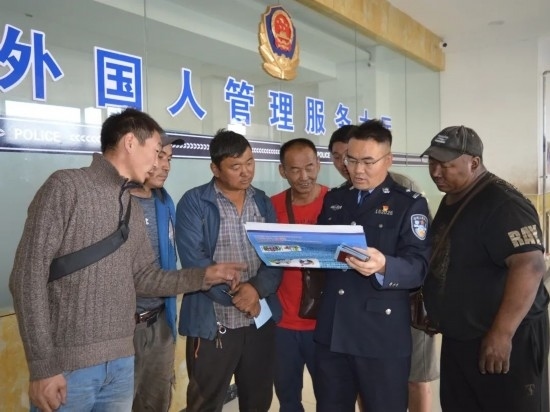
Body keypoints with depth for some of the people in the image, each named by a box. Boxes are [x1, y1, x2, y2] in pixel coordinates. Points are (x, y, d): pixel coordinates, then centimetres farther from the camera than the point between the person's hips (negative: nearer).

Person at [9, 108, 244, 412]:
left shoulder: (133, 209, 12)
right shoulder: (66, 186, -10)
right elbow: (29, 277, -13)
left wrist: (204, 276, 4)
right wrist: (43, 365, -15)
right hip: (68, 364, -7)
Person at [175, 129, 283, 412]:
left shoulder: (263, 202, 9)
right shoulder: (194, 203, -5)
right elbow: (195, 260, -13)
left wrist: (257, 287, -16)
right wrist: (235, 296, -14)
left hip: (261, 319, 4)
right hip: (213, 323, -4)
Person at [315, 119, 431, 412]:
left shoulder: (410, 204, -3)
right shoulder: (333, 199, 12)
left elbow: (418, 267, -13)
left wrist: (383, 266, -33)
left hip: (382, 336, -4)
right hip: (331, 332, 5)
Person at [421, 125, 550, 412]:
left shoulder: (502, 204, -19)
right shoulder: (449, 201, 10)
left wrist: (501, 334, -27)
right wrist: (437, 314, 17)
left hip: (506, 340, -9)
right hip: (457, 340, 9)